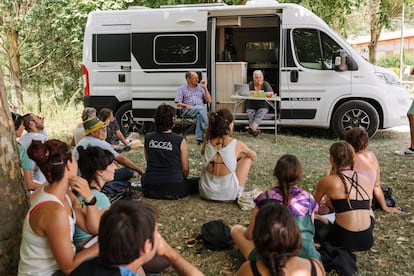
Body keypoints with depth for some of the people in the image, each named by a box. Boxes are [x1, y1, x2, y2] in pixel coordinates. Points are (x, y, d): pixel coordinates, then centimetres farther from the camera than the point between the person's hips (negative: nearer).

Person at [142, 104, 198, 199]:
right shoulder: (180, 141, -10)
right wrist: (182, 180, 19)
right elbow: (185, 169, -2)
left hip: (150, 190, 4)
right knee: (194, 183, 22)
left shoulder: (148, 138, 0)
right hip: (174, 188, -3)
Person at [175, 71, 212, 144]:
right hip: (188, 111, -2)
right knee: (201, 108, -35)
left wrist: (205, 88, 9)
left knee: (199, 115, -36)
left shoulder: (200, 87, 20)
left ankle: (199, 138, -38)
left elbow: (209, 101, 14)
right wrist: (186, 105, -14)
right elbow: (178, 104, 5)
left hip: (200, 110, 2)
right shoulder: (182, 88, 13)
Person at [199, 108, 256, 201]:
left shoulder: (206, 144, -4)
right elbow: (254, 156, 11)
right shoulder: (237, 144, -11)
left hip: (206, 193, 3)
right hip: (229, 194, -3)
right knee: (247, 157, 16)